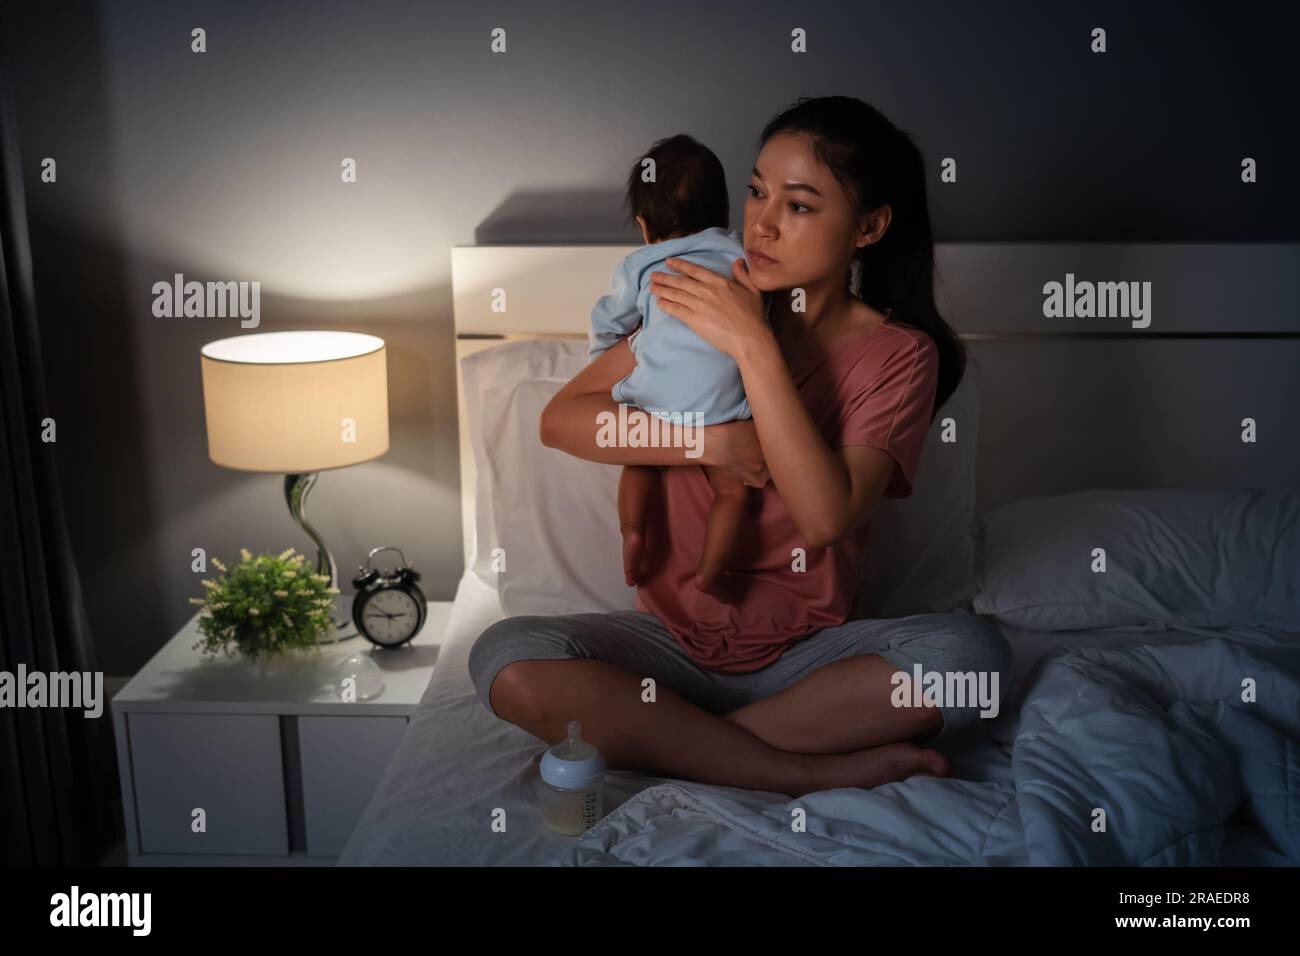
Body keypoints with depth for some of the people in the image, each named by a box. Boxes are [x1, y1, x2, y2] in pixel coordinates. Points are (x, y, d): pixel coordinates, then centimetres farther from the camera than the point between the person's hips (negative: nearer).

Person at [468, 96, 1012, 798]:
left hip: (807, 652, -1)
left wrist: (753, 346, -21)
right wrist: (710, 441, -17)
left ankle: (666, 742, -21)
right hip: (671, 635, 2)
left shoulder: (897, 352, -4)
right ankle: (822, 773, -23)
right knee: (508, 662, -27)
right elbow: (561, 419, -4)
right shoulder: (707, 299, 2)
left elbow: (824, 515, -20)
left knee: (973, 651, -30)